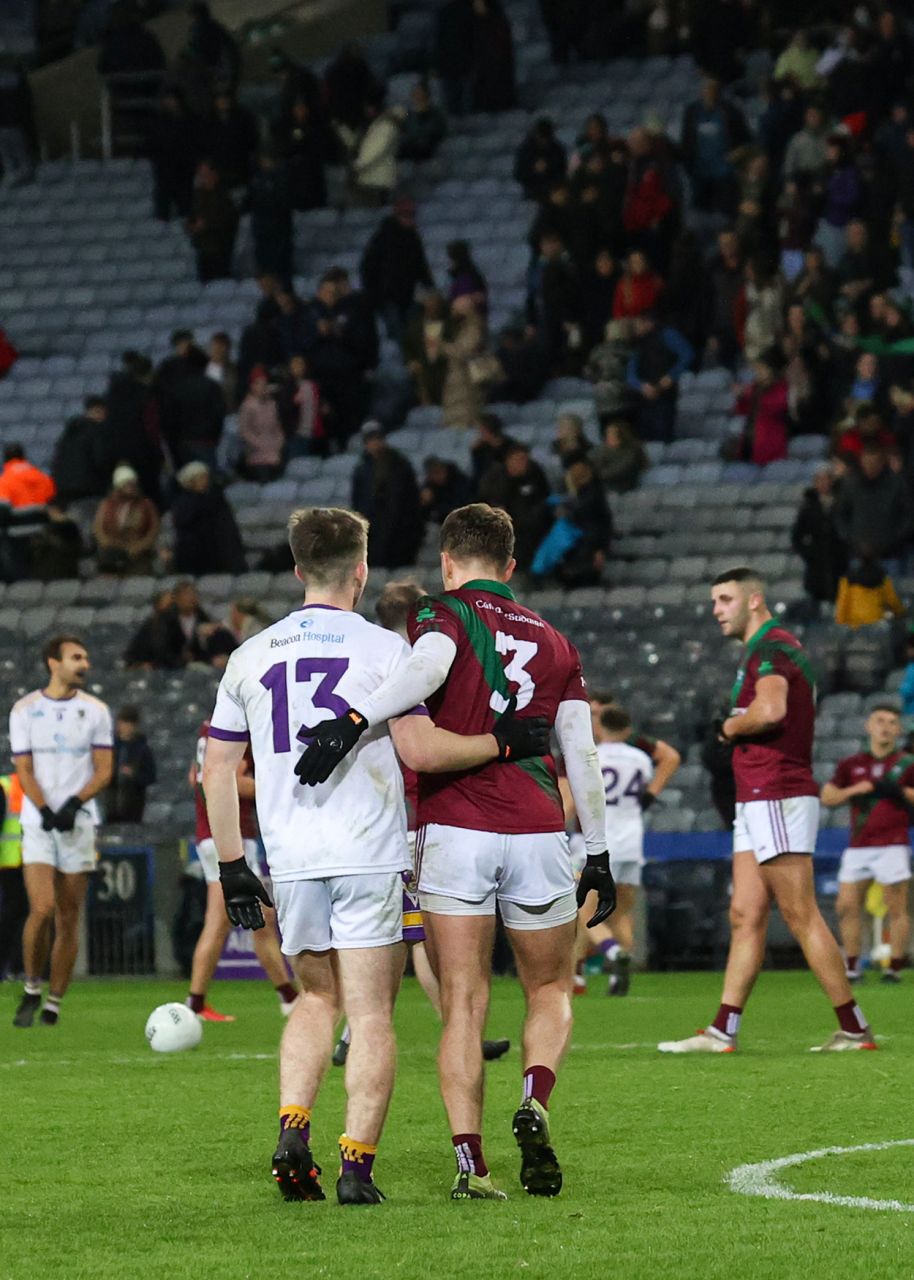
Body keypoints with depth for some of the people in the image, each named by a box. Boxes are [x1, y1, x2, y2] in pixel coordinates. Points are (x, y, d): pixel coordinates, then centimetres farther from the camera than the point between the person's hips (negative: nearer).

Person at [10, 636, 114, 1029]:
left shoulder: (95, 710, 6)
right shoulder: (24, 710, 2)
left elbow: (104, 770, 3)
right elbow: (24, 770, 0)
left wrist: (75, 802, -14)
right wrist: (45, 811, -16)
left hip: (80, 822, 2)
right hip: (38, 822, -2)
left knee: (68, 919, 1)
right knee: (42, 909, -16)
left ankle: (53, 1004, 10)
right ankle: (31, 991, 4)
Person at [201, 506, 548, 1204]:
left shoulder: (250, 655, 8)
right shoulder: (383, 648, -5)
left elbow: (218, 766, 9)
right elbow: (419, 749, -13)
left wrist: (233, 867, 15)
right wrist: (501, 741, -1)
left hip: (292, 859, 4)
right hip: (370, 857, -4)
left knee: (316, 999, 20)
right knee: (371, 1015, 0)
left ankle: (292, 1131, 2)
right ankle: (357, 1164, -7)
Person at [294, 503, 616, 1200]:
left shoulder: (444, 614, 3)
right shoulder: (554, 643, 16)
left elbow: (427, 667, -21)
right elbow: (583, 757, 15)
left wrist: (354, 720, -35)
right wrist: (599, 856, 21)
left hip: (455, 831, -2)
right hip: (538, 836, 2)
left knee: (464, 1004, 2)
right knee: (551, 991, 18)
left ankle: (471, 1162, -9)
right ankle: (535, 1103, -10)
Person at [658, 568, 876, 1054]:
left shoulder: (770, 648, -12)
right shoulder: (770, 649, 21)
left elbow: (770, 709, -29)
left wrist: (731, 727, -11)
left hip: (777, 799, -11)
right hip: (758, 802, 11)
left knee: (801, 917, -9)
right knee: (745, 917, 8)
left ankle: (855, 1029, -7)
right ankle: (723, 1030, 7)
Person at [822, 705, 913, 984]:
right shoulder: (851, 765, 14)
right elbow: (827, 797, 9)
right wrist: (855, 789, -6)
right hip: (858, 846, 4)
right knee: (846, 906, 0)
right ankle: (852, 967, 8)